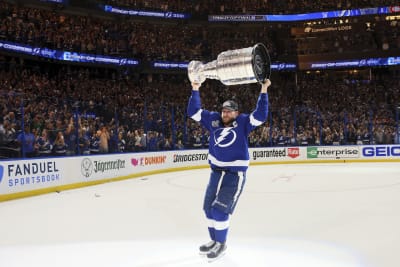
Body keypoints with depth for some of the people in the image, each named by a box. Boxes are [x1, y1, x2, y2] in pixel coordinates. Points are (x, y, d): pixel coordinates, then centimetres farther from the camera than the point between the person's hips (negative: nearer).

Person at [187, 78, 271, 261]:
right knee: (208, 208, 12)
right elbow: (194, 112, 5)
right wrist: (195, 90, -4)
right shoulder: (213, 120, 2)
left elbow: (260, 116, -22)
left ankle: (221, 245, 12)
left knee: (220, 210, -9)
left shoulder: (243, 123, -9)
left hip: (235, 174, -6)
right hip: (216, 172, 6)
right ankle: (214, 240, 32)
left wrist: (263, 91, -27)